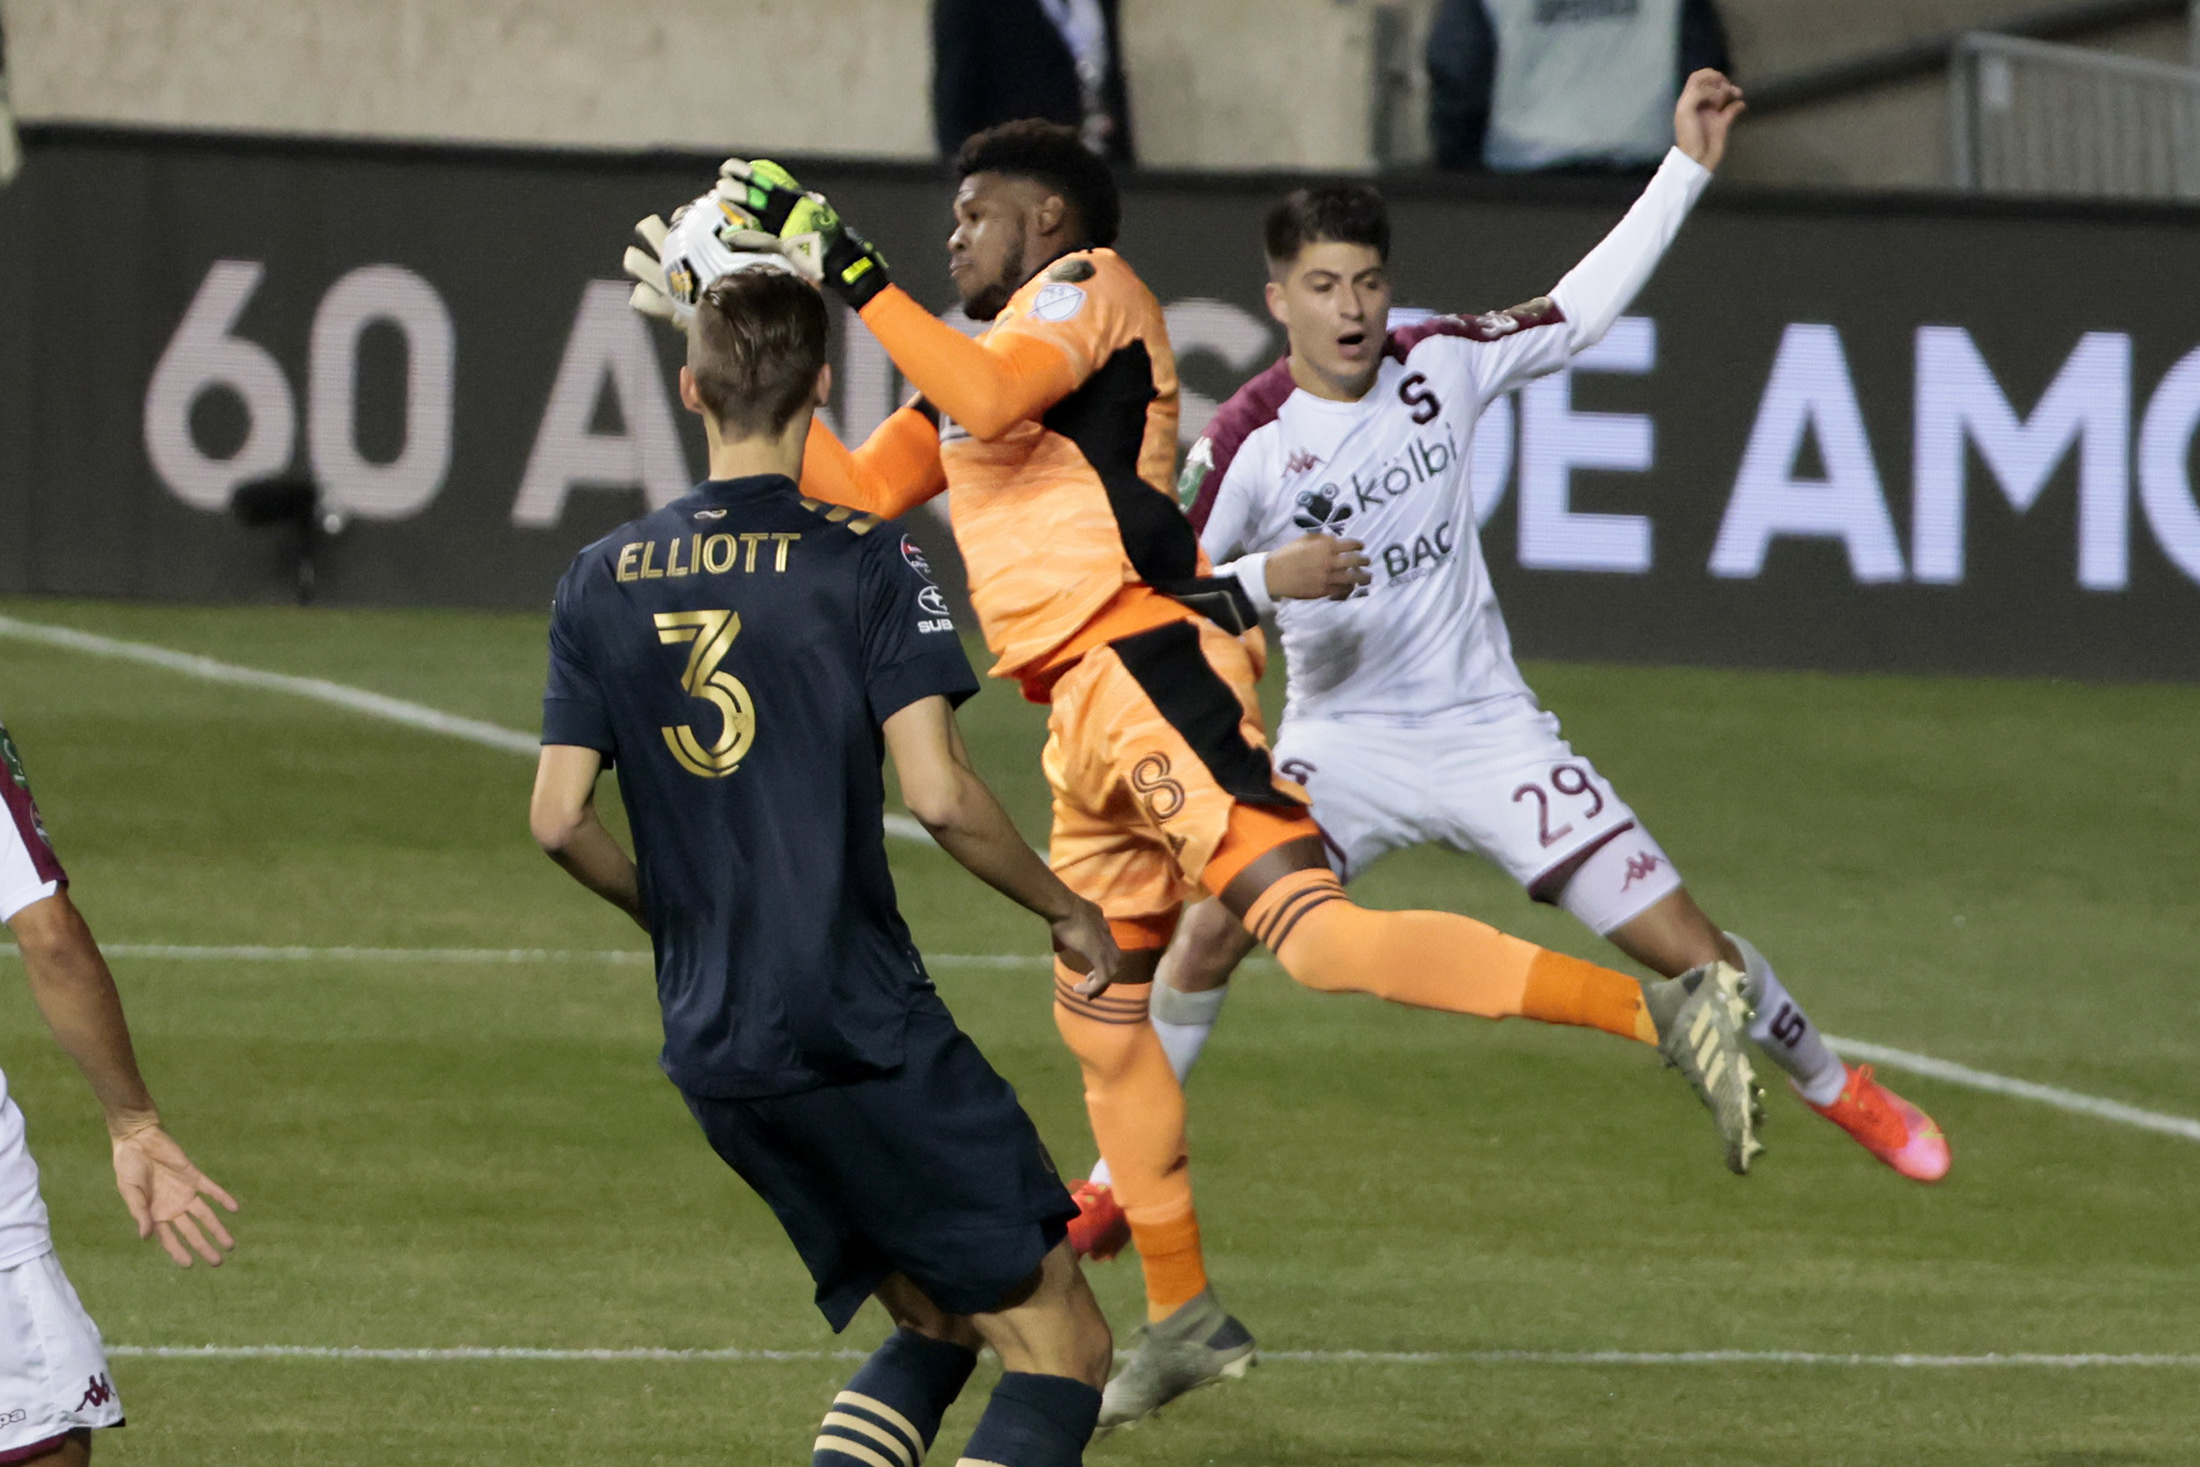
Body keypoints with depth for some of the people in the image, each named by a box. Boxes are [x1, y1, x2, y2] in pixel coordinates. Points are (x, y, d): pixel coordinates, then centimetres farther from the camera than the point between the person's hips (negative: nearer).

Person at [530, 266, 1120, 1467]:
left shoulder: (603, 582, 7)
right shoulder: (863, 565, -8)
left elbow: (558, 819, 5)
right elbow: (939, 795, -14)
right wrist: (1067, 910, 2)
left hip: (710, 1054, 6)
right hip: (867, 1030, -6)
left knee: (936, 1321, 21)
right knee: (1060, 1346, -2)